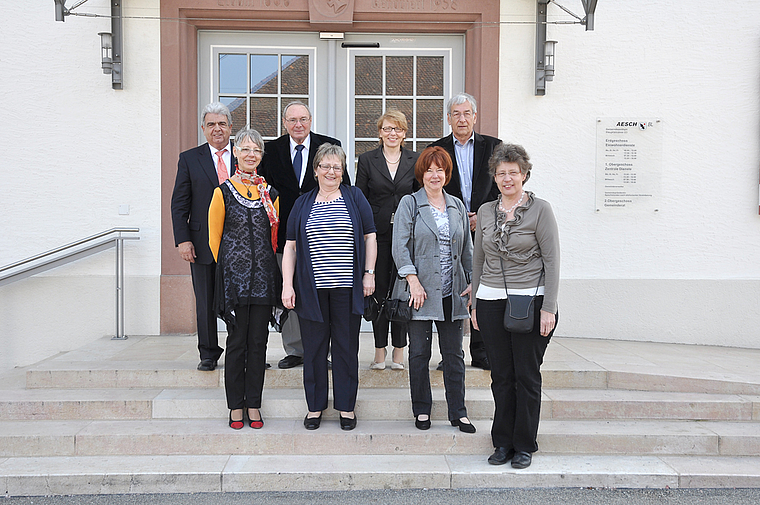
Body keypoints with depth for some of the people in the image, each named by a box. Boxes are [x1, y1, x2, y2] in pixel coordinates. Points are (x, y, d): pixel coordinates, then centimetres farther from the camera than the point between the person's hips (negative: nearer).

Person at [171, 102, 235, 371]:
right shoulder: (189, 159, 6)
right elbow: (179, 204, 4)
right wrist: (183, 240, -6)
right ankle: (209, 354, 20)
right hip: (203, 242, 0)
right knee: (206, 302, 7)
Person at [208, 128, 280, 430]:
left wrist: (262, 263, 12)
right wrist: (229, 266, 5)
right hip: (234, 277, -3)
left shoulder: (269, 192, 11)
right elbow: (214, 237, 4)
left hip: (264, 275, 3)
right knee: (237, 341, 2)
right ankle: (236, 407, 13)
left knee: (259, 341, 6)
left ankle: (254, 405, 15)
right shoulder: (223, 192, 1)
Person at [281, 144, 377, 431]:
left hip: (347, 288, -1)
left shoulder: (355, 198, 6)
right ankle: (315, 406, 20)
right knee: (314, 347, 7)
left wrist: (369, 273, -1)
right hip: (312, 288, 1)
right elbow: (290, 247, 7)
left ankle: (346, 407, 18)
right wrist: (287, 285, -1)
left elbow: (370, 237, 6)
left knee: (346, 347, 6)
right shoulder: (303, 204, 9)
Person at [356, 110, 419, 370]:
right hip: (378, 234, 0)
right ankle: (380, 351, 13)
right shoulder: (367, 160, 4)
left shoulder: (415, 160, 7)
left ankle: (399, 350, 13)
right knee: (379, 290, 3)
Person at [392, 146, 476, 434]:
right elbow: (400, 246, -7)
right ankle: (422, 411, 19)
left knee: (454, 354, 7)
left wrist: (473, 281, 8)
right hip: (421, 291, -3)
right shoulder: (409, 204, 1)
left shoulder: (457, 206, 14)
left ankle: (458, 413, 17)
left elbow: (467, 248, 17)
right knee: (419, 353, 5)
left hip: (451, 294, 3)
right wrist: (413, 281, -15)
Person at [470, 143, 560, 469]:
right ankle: (503, 442, 21)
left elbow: (552, 261, -6)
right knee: (501, 375, 9)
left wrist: (548, 308, -11)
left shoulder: (540, 210, -4)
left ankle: (524, 445, 17)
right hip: (491, 301, 4)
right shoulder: (485, 212, 10)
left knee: (527, 375, 3)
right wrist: (475, 303, 12)